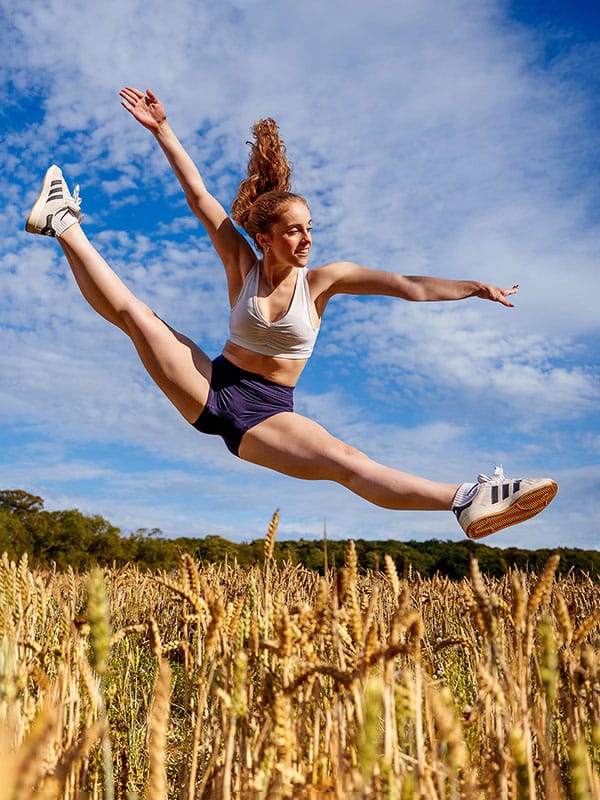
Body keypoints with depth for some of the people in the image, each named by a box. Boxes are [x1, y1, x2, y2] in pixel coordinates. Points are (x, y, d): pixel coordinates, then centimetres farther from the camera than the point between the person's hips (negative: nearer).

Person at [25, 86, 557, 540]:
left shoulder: (322, 280, -3)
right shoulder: (242, 265, -1)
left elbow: (410, 286, -8)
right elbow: (199, 197, -3)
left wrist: (473, 287, -15)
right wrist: (163, 131, -5)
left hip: (267, 413, -1)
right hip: (211, 388, 2)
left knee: (346, 461, -26)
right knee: (128, 310, -8)